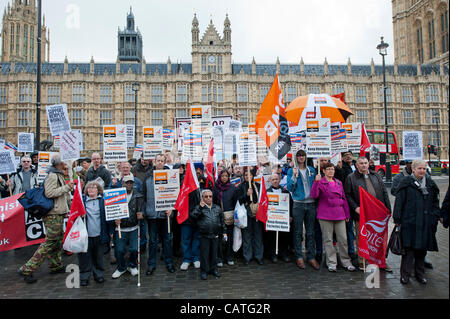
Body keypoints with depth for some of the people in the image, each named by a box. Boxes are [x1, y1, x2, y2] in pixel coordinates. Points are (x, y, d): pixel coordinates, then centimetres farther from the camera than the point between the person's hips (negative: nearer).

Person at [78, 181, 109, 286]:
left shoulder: (103, 200, 2)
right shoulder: (81, 200, 4)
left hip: (99, 234, 0)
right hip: (85, 235, 0)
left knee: (98, 257, 14)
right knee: (84, 257, 8)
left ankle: (99, 275, 29)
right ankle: (84, 277, 24)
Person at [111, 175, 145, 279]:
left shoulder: (138, 196, 4)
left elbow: (141, 210, 3)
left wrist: (141, 214, -18)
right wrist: (115, 219, -14)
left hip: (134, 228, 0)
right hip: (120, 228, 0)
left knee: (134, 249, -8)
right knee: (119, 250, -3)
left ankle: (132, 266, 22)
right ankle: (121, 268, 26)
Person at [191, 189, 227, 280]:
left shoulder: (217, 208, 8)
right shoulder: (199, 208, -2)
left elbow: (222, 221, 14)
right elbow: (194, 216, -19)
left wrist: (224, 232, 13)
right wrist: (200, 207, -27)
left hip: (215, 235, 3)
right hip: (204, 236, -3)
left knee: (214, 252, 12)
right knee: (204, 253, 3)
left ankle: (213, 269, 28)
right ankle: (204, 271, 17)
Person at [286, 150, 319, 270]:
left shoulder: (311, 170, 12)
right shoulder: (291, 171, 2)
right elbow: (290, 188, -6)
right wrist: (294, 176, -17)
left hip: (311, 204, 3)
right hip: (298, 204, -3)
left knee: (310, 232, 7)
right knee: (298, 232, 2)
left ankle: (312, 257, 15)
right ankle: (299, 257, 11)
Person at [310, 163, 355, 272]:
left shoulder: (339, 183, 13)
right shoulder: (320, 182, -1)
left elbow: (344, 198, 17)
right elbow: (314, 195, -16)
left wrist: (347, 214, 16)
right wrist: (316, 181, -24)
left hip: (339, 214, 4)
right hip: (325, 215, -4)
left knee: (343, 239, 5)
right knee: (328, 239, 3)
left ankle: (346, 262, 19)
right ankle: (331, 263, 14)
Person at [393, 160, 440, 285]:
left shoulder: (430, 184, 10)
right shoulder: (406, 183, -4)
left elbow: (435, 202, 15)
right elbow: (399, 202, -6)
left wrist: (435, 217, 6)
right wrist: (397, 219, -9)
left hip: (425, 223, 4)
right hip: (409, 222, -4)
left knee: (422, 249, 12)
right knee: (409, 248, -2)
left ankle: (420, 274, 26)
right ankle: (405, 275, 9)